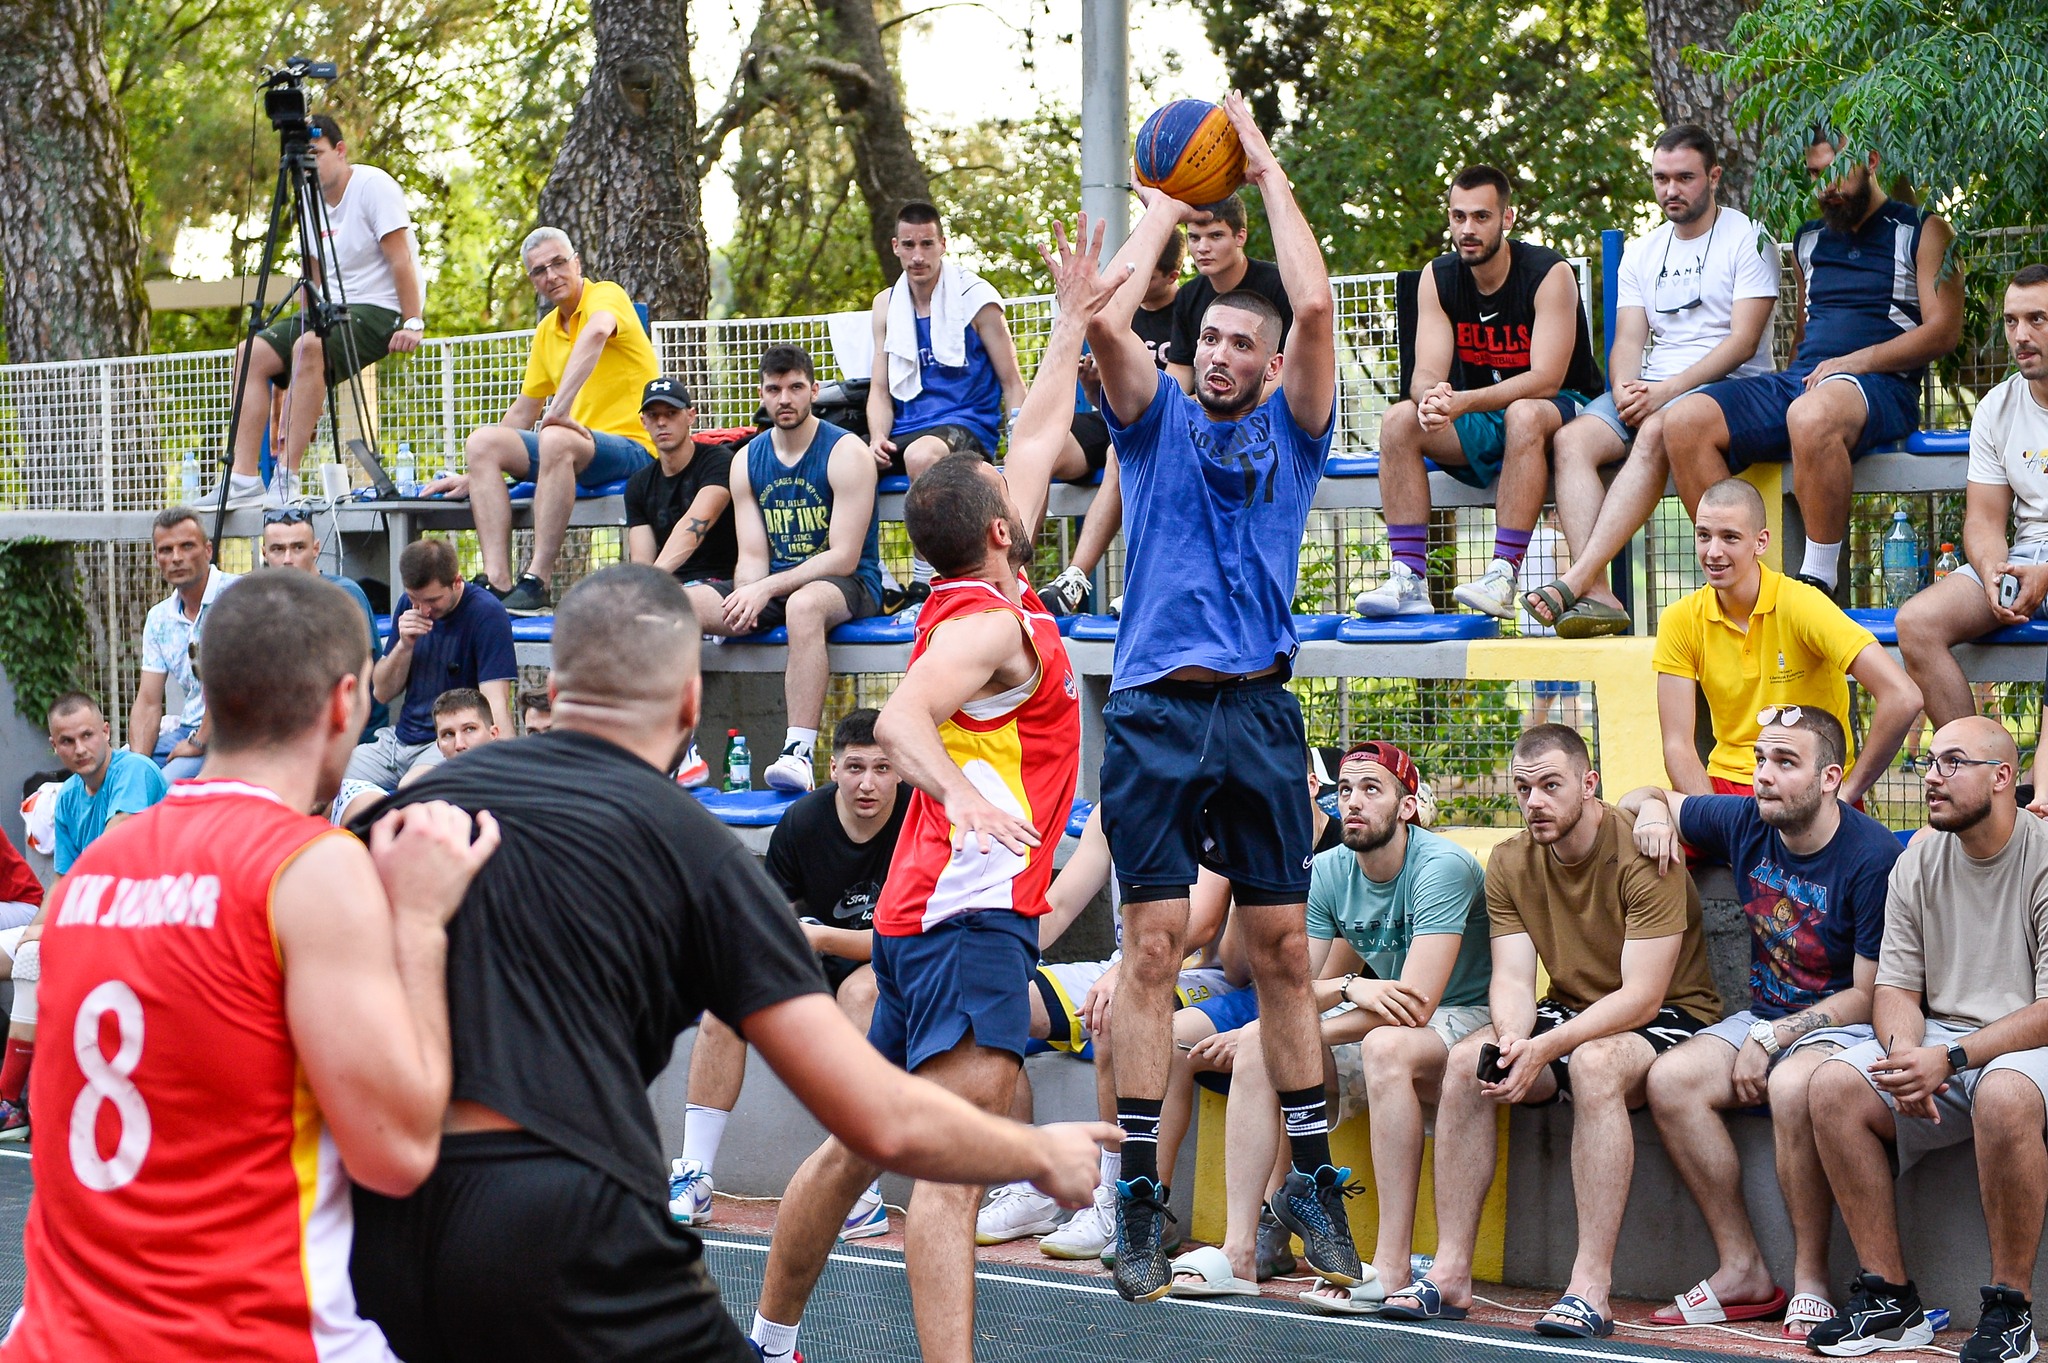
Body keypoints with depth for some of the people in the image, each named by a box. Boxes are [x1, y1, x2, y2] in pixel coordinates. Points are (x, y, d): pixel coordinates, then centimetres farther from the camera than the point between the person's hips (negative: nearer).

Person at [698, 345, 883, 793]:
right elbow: (753, 556, 5)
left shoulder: (845, 452, -9)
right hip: (774, 585, 6)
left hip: (847, 586, -6)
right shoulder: (747, 461, 9)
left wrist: (766, 589, -24)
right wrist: (747, 596, -20)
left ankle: (798, 753, -48)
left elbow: (843, 557, -16)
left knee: (803, 604, -43)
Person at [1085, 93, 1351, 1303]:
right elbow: (1106, 320, -3)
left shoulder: (1291, 430, 12)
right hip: (1154, 712, 0)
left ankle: (1312, 1179, 10)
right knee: (1154, 946, -3)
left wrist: (1267, 172, 5)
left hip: (1258, 714, 1)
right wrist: (1169, 204, 7)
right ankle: (1142, 1198, -1)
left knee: (1283, 947, 2)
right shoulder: (1157, 423, 13)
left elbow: (1316, 307, -2)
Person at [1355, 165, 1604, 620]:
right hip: (1481, 429, 5)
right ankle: (1408, 580, -26)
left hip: (1564, 411, -5)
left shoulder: (1549, 274, -17)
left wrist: (1462, 403, -38)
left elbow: (1546, 380, -25)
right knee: (1399, 421, -19)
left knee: (1525, 415, -38)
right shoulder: (1438, 278, -3)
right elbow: (1426, 374, -11)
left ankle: (1503, 578, -41)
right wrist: (1431, 397, -38)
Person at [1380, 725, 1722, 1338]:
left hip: (1671, 1019, -6)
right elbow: (1512, 981, -5)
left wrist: (1544, 1048, -35)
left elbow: (1642, 997, -24)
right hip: (1572, 1011, 6)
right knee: (1465, 1062, -21)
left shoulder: (1643, 854, -19)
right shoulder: (1510, 864, 1)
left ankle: (1591, 1286, -41)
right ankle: (1450, 1273, -21)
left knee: (1594, 1062, -38)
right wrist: (1511, 1040, -29)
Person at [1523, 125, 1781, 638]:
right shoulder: (1641, 253, 20)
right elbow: (1629, 339, 12)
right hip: (1653, 390, 6)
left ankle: (1577, 579, -45)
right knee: (1571, 440, -23)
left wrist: (1668, 391, -19)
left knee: (1655, 434, -37)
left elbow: (1743, 341, -9)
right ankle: (1597, 596, -37)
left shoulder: (1748, 240, 1)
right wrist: (1625, 388, -13)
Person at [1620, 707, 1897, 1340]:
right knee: (1671, 1078, -20)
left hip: (1845, 1025, -7)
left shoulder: (1873, 857, -17)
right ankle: (1743, 1270, -14)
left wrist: (1772, 1039, -19)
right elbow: (1645, 799, 20)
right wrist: (1651, 812, -5)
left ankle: (1810, 1281, -24)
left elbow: (1870, 995, -16)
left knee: (1793, 1085, -38)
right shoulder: (1747, 823, 1)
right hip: (1766, 1017, 7)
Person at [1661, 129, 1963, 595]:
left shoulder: (1922, 231, 8)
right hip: (1799, 379, 6)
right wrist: (1794, 376, 10)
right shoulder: (1809, 240, 26)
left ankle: (1819, 579, -33)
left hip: (1881, 385, -6)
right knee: (1684, 421, -21)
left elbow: (1944, 330, -2)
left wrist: (1858, 361, -13)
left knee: (1811, 415, -43)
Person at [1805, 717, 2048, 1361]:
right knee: (1835, 1085, -20)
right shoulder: (1919, 861, 8)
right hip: (1936, 1042, 6)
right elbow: (1895, 987, 8)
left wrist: (1951, 1058, -25)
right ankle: (1890, 1299, -14)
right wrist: (1904, 1054, -16)